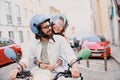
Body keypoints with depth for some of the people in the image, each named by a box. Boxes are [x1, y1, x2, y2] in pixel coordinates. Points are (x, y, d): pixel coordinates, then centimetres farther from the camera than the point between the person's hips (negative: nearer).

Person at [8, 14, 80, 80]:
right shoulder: (33, 44, 8)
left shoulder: (59, 39, 0)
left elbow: (70, 55, -10)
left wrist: (74, 67, -31)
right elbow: (26, 58, -2)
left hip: (57, 71, -1)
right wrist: (18, 69, -23)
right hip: (41, 72, 1)